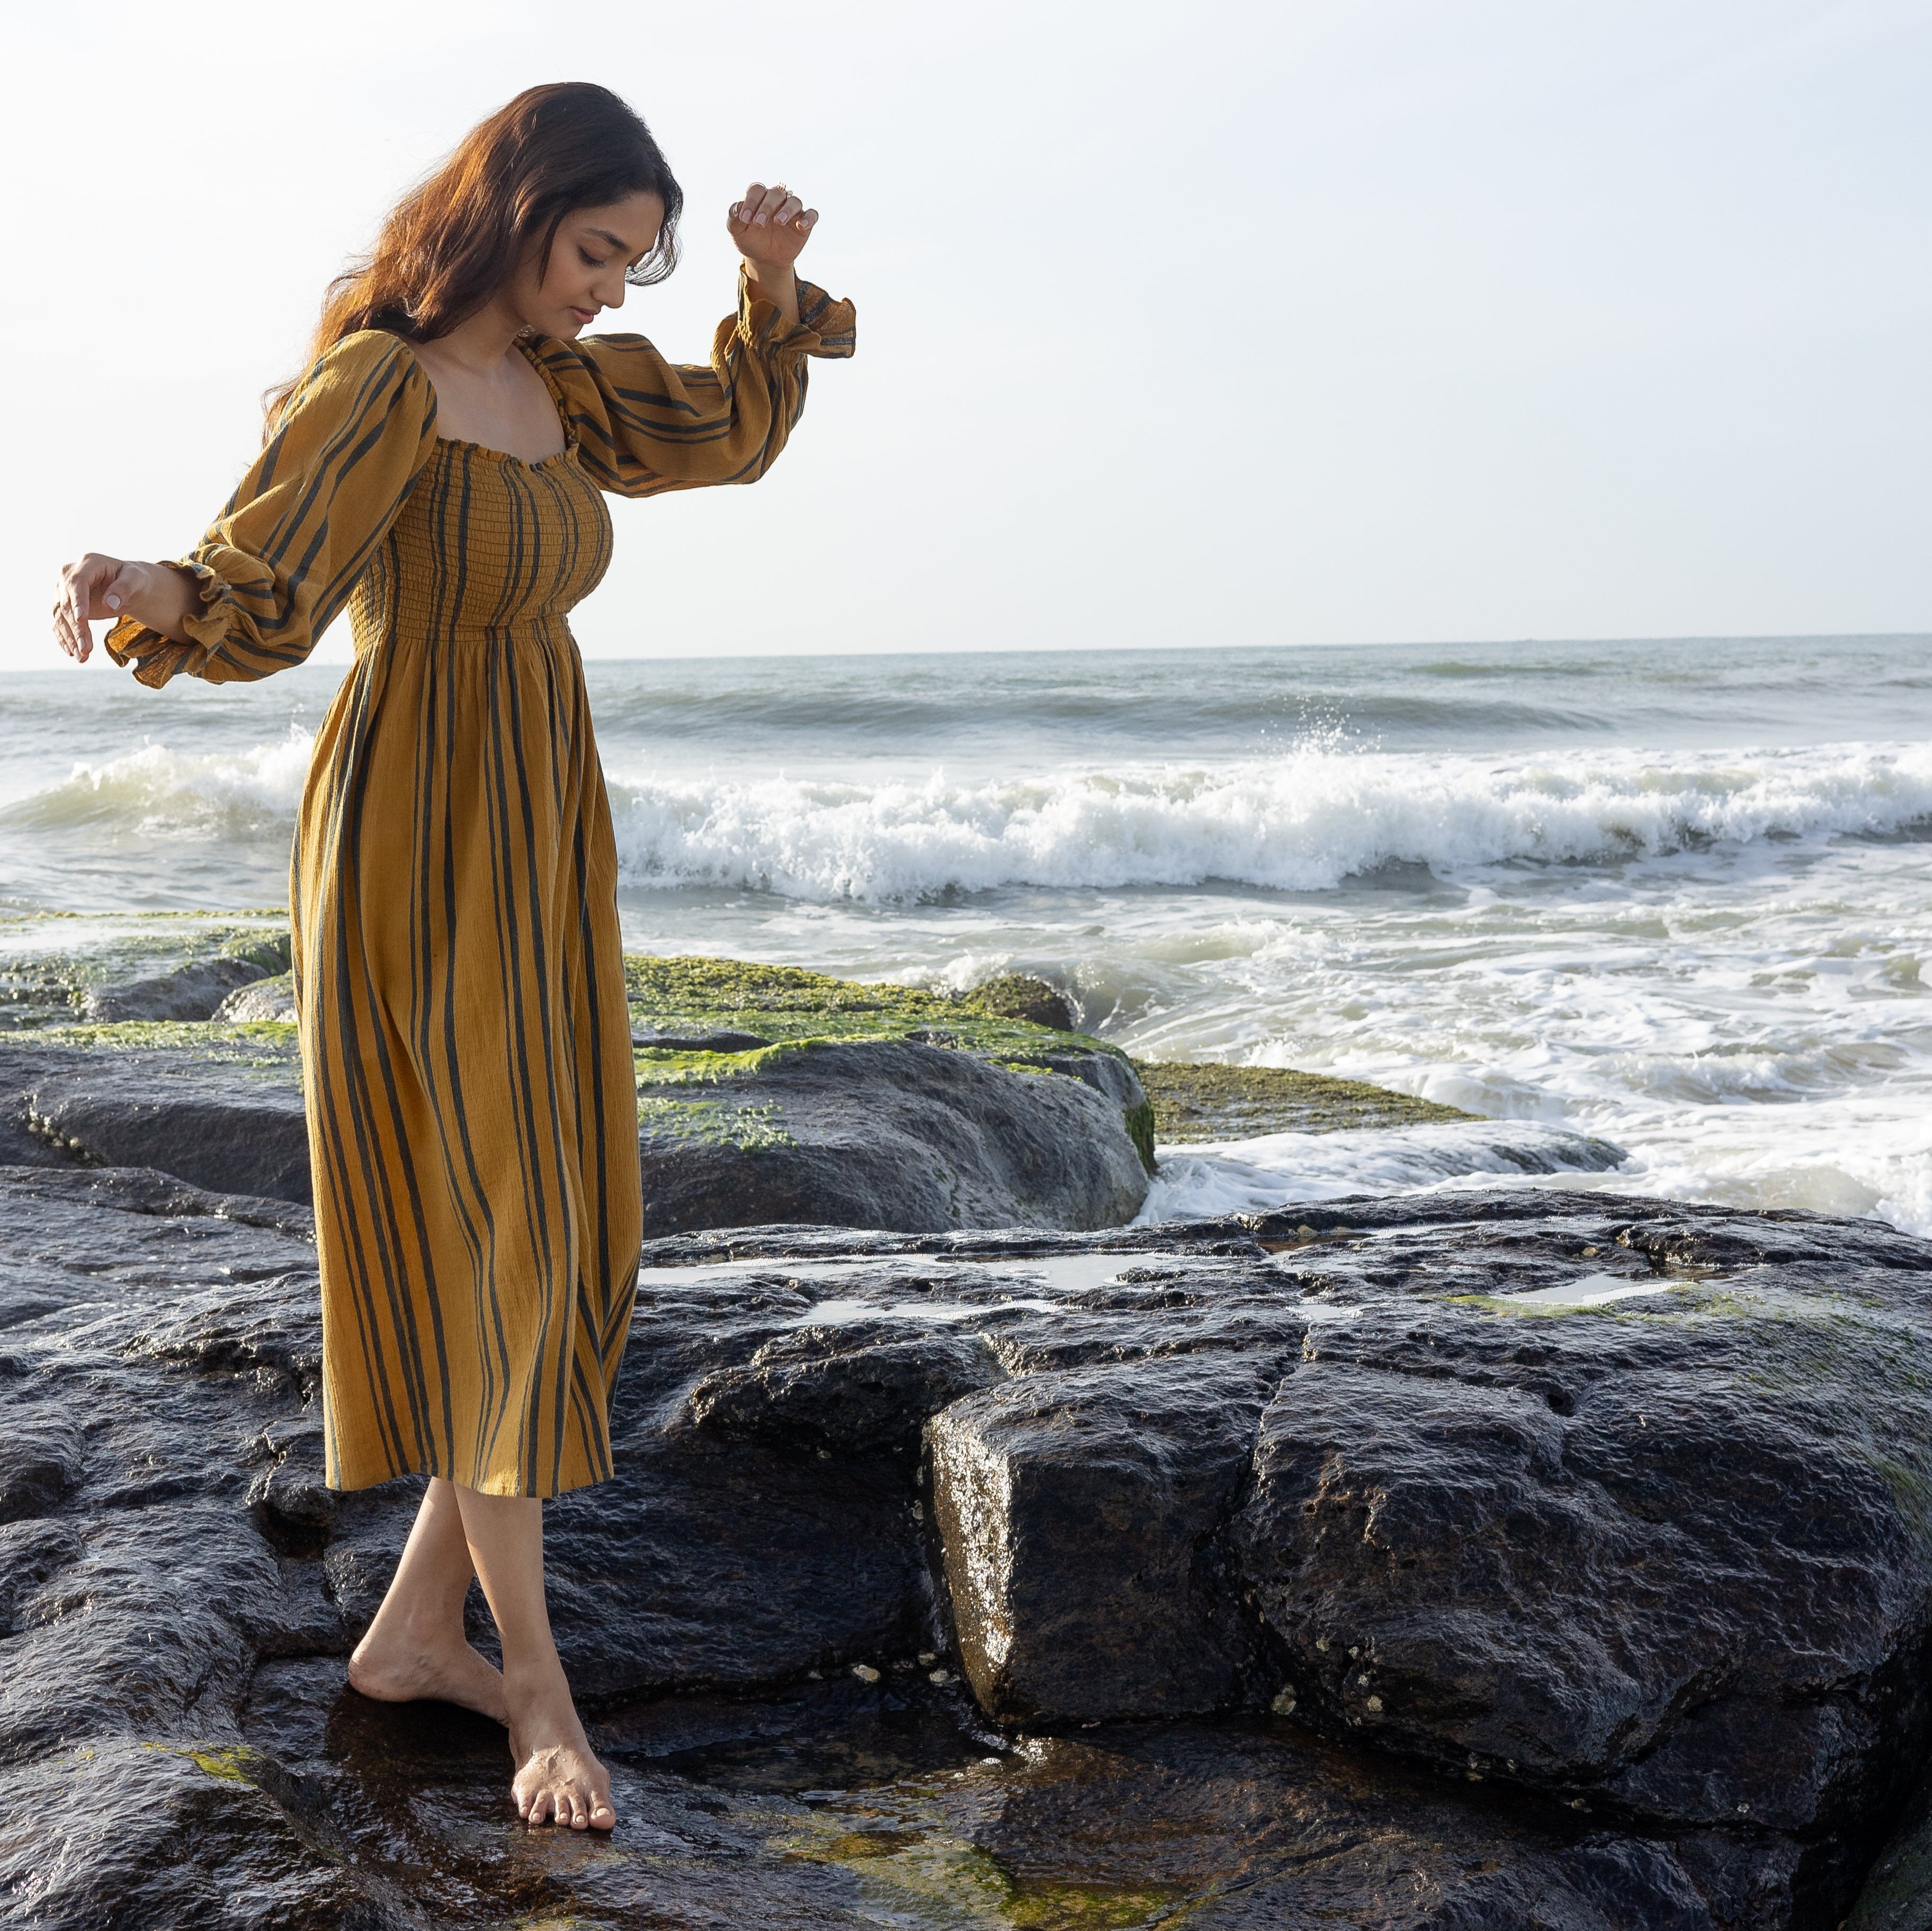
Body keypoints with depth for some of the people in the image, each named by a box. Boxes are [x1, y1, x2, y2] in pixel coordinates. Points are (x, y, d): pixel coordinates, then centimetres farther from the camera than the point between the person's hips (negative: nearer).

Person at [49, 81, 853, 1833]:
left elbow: (734, 427, 26)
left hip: (539, 854, 9)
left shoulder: (558, 385, 12)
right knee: (486, 1244, -7)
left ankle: (418, 1626, 19)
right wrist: (143, 591, -41)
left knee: (568, 1244, 8)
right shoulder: (382, 386, -12)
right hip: (416, 850, -9)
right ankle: (542, 1693, 2)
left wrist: (775, 286, 8)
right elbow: (259, 598, -19)